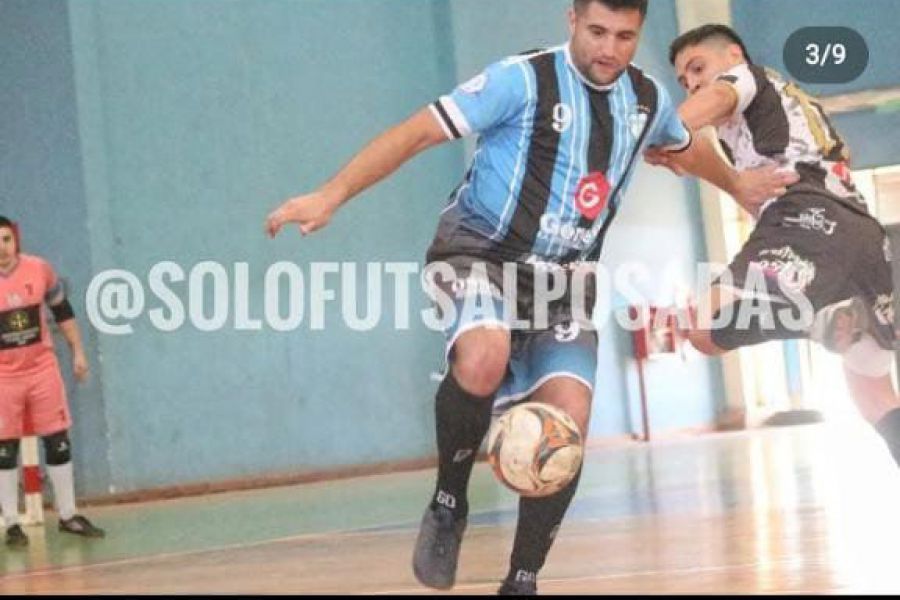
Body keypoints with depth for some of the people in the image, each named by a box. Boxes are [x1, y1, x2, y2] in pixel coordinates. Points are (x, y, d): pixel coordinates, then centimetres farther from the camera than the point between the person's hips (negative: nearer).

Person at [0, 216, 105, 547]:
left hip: (42, 368, 2)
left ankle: (67, 516, 17)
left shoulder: (39, 269, -5)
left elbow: (62, 310, 10)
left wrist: (77, 352, 10)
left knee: (59, 442, 5)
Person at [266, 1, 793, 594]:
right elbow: (419, 131, -18)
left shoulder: (648, 99, 4)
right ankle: (448, 503, -10)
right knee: (484, 361, -36)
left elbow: (687, 143, 29)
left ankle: (522, 580, 2)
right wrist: (331, 195, -26)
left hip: (565, 277, 5)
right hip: (481, 251, -5)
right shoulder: (524, 79, -15)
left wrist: (736, 184, 46)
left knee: (569, 418, -13)